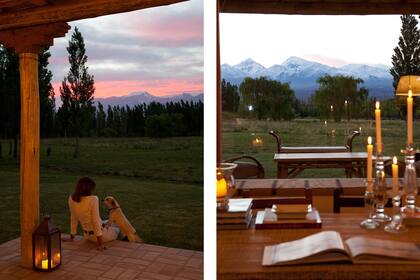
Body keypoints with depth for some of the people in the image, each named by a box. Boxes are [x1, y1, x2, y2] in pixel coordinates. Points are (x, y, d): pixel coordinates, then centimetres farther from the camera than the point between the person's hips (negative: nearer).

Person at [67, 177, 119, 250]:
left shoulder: (71, 199, -10)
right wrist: (100, 243, -24)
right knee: (116, 229, 30)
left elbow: (73, 219, 0)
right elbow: (96, 221, -27)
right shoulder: (93, 199, -27)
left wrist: (72, 237, 11)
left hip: (87, 236, 5)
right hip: (101, 235, -5)